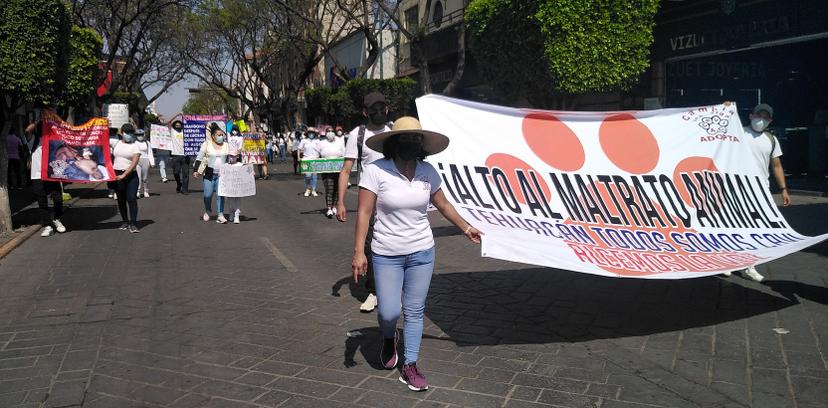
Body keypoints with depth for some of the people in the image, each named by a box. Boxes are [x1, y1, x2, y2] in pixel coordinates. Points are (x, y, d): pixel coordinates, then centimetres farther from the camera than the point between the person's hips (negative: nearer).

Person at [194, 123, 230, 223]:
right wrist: (196, 170, -6)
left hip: (222, 174, 1)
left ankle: (220, 215, -3)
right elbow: (199, 158, 0)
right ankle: (207, 212, 27)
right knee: (208, 195, 3)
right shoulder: (206, 144, -1)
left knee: (220, 195, -5)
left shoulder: (226, 145, 7)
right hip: (209, 173, -1)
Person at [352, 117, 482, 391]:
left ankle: (410, 367, 24)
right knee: (389, 312, -1)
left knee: (414, 311, 9)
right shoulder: (375, 171, -15)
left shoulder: (427, 172, -2)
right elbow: (364, 212, -16)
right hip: (386, 255, -3)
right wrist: (359, 252, -21)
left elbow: (443, 205, 13)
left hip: (422, 253, 3)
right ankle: (389, 338, 36)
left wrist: (466, 228, 21)